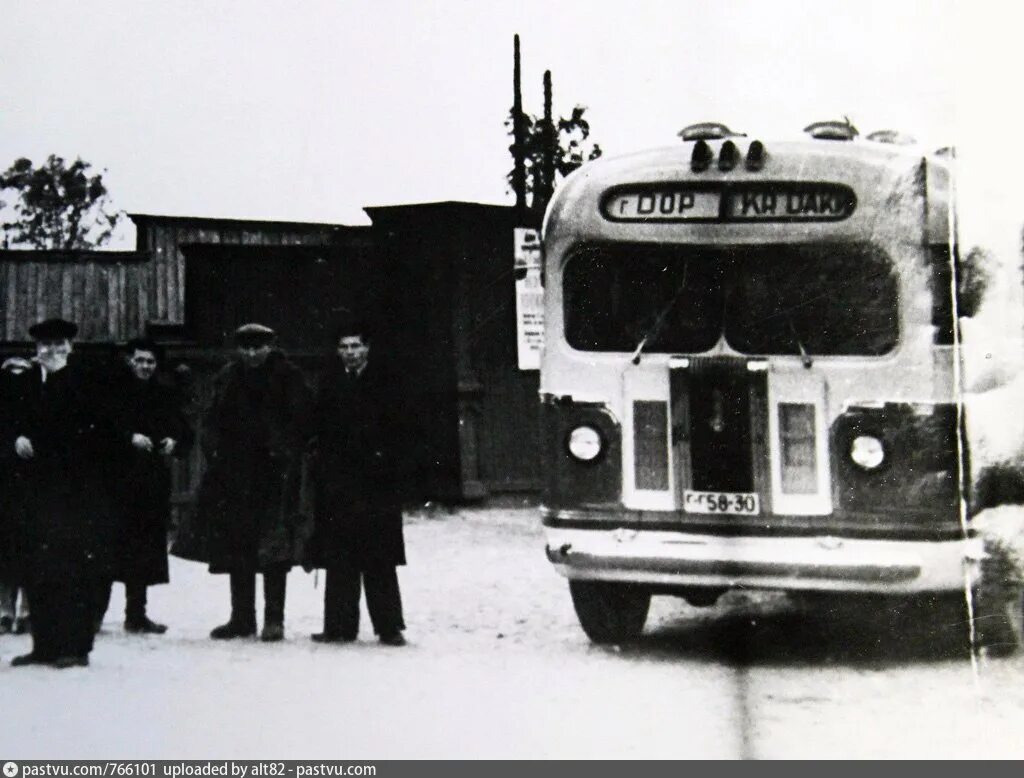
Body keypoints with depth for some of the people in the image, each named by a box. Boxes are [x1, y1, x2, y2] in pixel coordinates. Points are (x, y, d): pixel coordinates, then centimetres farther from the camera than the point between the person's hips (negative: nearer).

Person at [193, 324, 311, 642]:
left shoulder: (288, 378, -1)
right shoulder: (228, 379, 11)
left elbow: (301, 424, -4)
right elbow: (212, 424, 14)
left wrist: (286, 455, -13)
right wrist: (216, 453, 0)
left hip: (276, 475, -4)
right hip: (234, 476, 4)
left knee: (275, 544, -6)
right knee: (237, 547, 8)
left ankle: (274, 619, 0)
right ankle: (242, 618, 17)